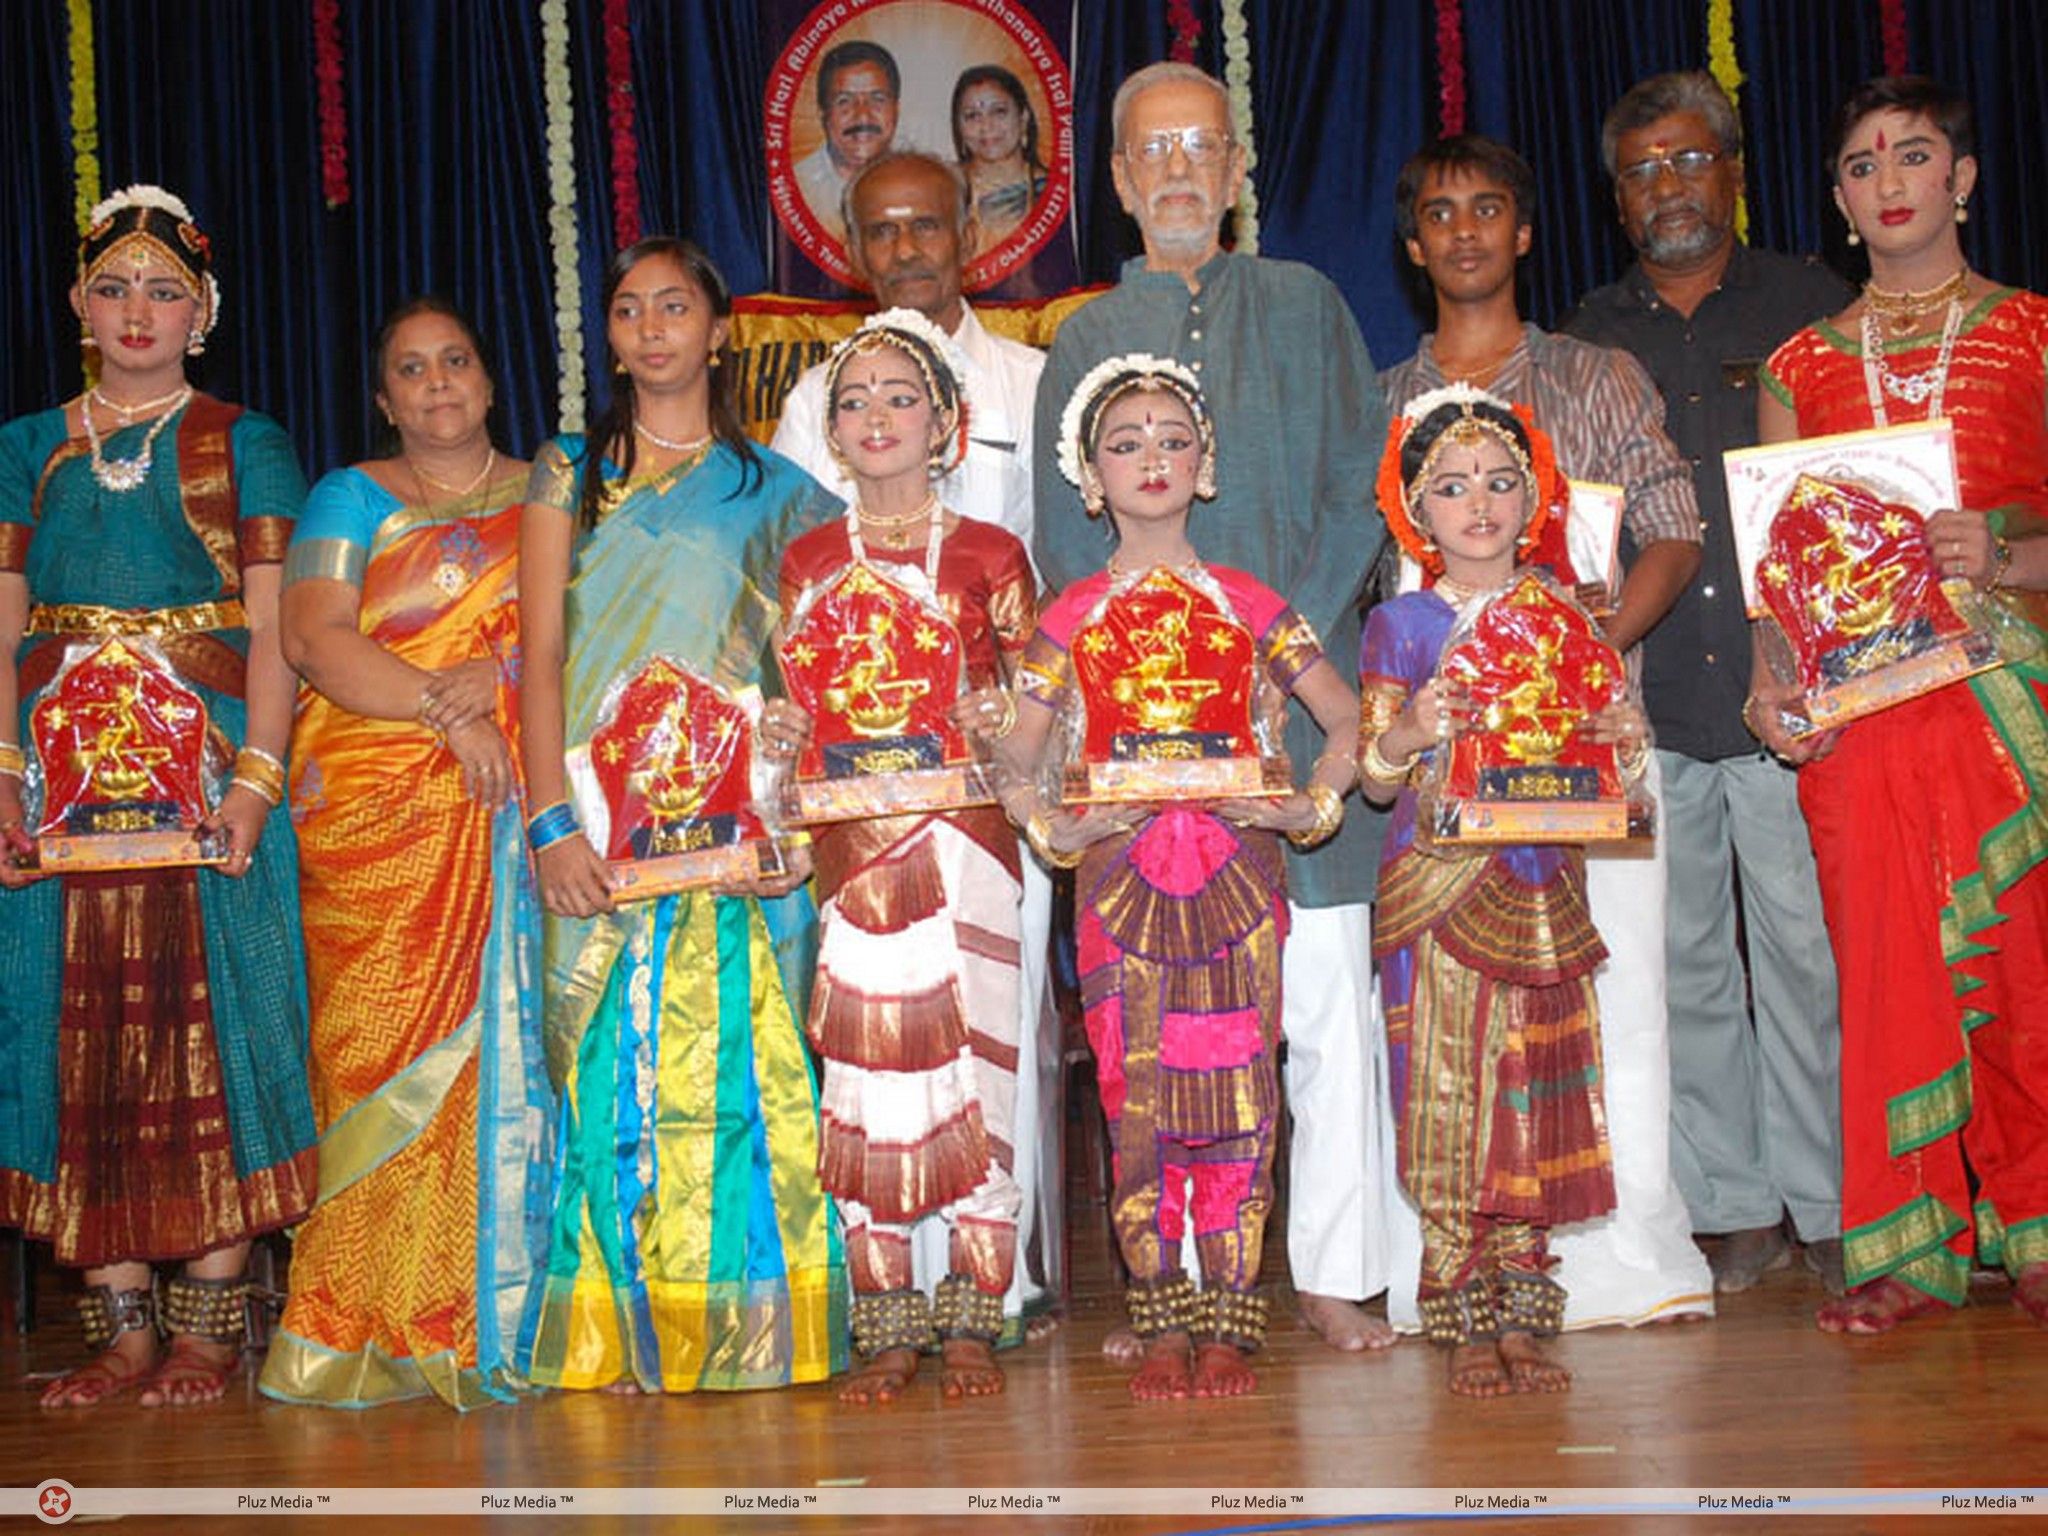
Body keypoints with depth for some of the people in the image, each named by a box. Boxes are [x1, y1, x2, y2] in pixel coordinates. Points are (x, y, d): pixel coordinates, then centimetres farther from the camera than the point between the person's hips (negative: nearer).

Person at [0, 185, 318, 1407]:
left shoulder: (247, 448, 6)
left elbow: (273, 635, -2)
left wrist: (256, 780, -14)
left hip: (207, 773, -3)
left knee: (208, 1024, -4)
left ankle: (209, 1325, 2)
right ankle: (123, 1325, 9)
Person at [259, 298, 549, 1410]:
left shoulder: (544, 494, 19)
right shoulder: (351, 499, 13)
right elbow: (313, 638, -2)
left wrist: (500, 671, -10)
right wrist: (445, 707, -13)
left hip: (507, 806, 1)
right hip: (374, 807, -1)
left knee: (504, 1035, -6)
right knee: (383, 1034, -8)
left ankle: (493, 1309, -1)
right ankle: (371, 1325, -3)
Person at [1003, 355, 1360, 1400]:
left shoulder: (1247, 605, 9)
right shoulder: (1071, 619, 8)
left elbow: (1346, 720, 13)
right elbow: (1014, 763, 11)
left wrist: (1309, 808, -1)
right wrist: (1055, 827, -6)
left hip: (1236, 876, 0)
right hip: (1119, 881, 0)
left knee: (1238, 1099, -1)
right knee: (1136, 1103, 0)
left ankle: (1229, 1321, 9)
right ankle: (1162, 1326, 10)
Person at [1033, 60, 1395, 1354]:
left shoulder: (1307, 307, 13)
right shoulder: (1084, 343, 14)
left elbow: (1361, 487, 6)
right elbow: (1065, 542, 8)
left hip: (1299, 697, 0)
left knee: (1328, 993, -3)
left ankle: (1334, 1271, 6)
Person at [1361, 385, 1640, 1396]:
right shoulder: (1401, 624, 2)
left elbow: (1599, 769, 12)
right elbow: (1375, 780, -1)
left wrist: (1624, 739, -10)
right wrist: (1407, 736, -22)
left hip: (1541, 887, 3)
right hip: (1438, 888, -3)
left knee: (1534, 1101, 4)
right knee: (1447, 1102, -3)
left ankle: (1524, 1320, 13)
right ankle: (1465, 1326, 6)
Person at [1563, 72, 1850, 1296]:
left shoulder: (1807, 303, 9)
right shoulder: (1588, 337, 15)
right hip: (1644, 699, 2)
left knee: (1804, 949, -2)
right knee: (1686, 959, 4)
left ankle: (1828, 1205, 10)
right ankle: (1734, 1209, 14)